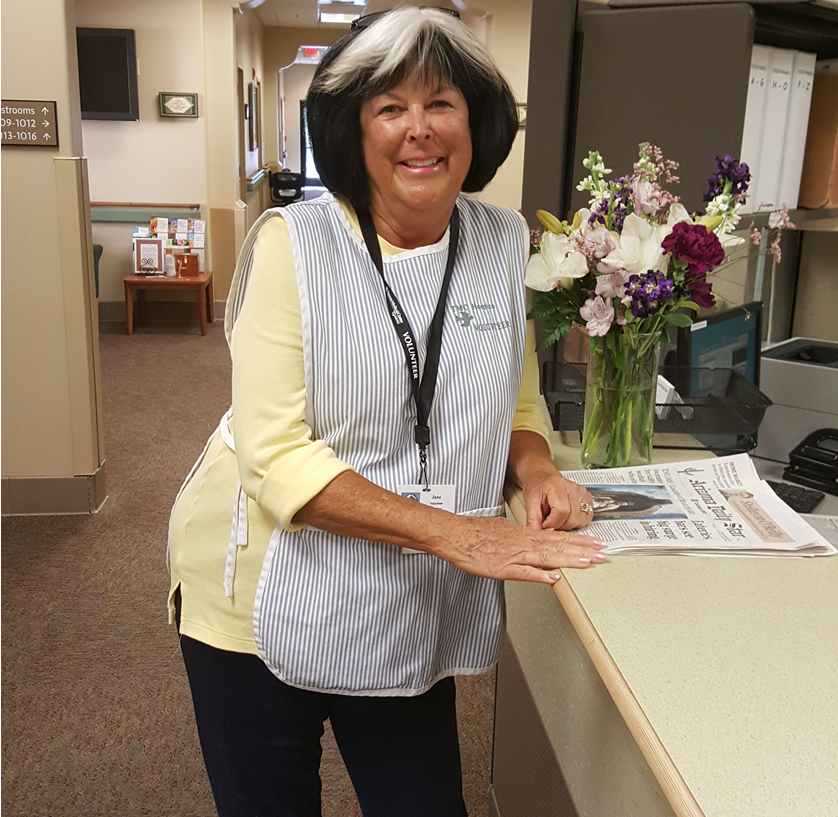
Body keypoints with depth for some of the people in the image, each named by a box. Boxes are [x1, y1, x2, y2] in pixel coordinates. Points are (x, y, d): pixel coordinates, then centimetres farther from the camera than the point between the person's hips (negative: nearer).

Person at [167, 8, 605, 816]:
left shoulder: (504, 242, 0)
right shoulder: (293, 242, -14)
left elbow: (515, 401, 11)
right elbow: (276, 455, -20)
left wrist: (535, 470, -11)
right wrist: (451, 532, -25)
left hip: (417, 620, 4)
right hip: (267, 604, -3)